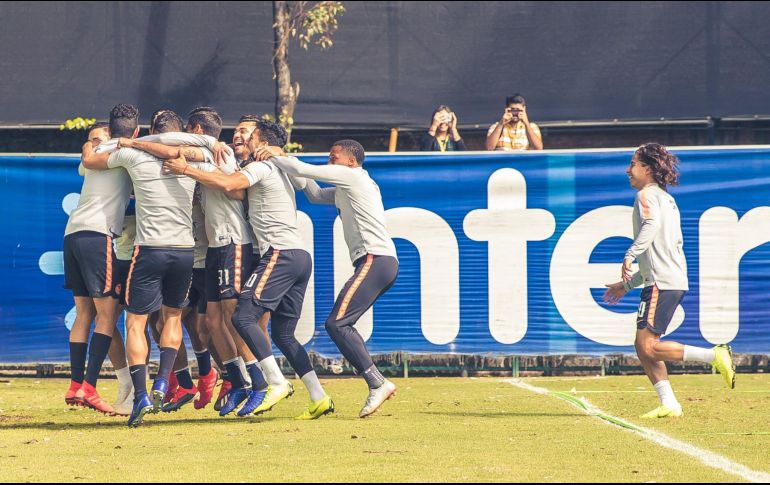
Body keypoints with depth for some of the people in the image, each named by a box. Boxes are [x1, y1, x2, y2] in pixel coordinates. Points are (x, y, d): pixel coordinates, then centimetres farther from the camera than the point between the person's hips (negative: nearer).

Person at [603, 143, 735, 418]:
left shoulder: (647, 195, -3)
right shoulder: (668, 200, 27)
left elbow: (652, 223, -26)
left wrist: (630, 256, -35)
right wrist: (628, 284, 34)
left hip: (661, 282, -10)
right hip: (675, 280, 10)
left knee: (648, 346, -14)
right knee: (643, 346, 9)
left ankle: (714, 356, -16)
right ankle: (668, 404, 3)